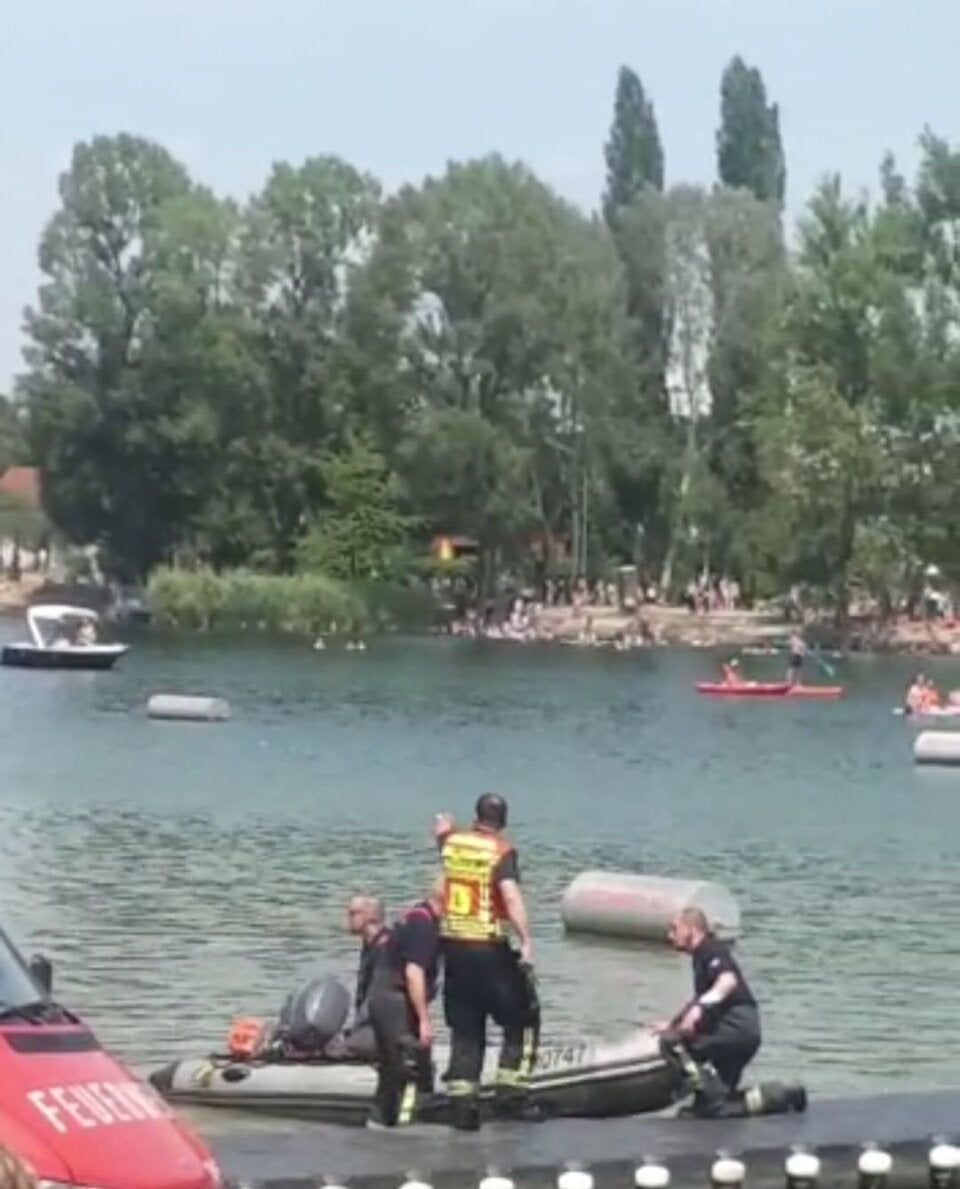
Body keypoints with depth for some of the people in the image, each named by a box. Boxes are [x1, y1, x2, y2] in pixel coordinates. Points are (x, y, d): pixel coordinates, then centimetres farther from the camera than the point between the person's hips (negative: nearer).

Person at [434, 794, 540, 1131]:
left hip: (453, 947, 5)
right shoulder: (502, 851, -9)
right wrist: (526, 942, -28)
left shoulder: (452, 842, 6)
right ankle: (510, 1094, -1)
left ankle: (462, 1103, 9)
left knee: (465, 1029, 13)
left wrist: (445, 827, 55)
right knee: (522, 1020, 8)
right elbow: (510, 894, -24)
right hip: (488, 948, -5)